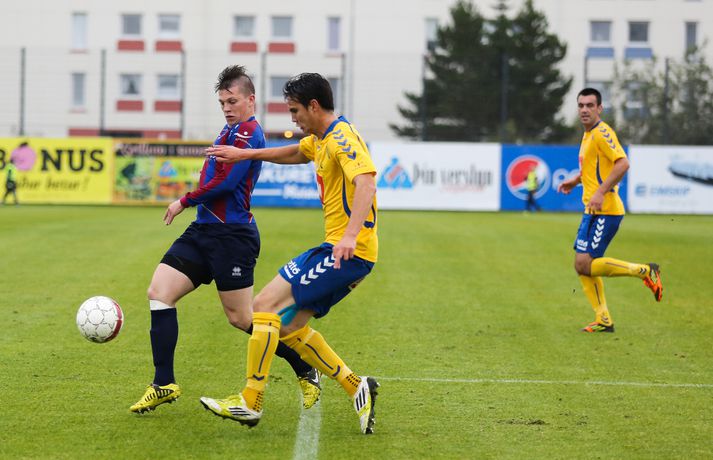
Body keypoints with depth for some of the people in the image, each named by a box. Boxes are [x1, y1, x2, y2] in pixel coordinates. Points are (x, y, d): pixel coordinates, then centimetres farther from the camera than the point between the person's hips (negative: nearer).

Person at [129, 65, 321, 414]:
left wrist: (185, 201, -9)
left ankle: (307, 374, 14)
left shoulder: (248, 132, -12)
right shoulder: (231, 130, 17)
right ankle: (164, 385, -1)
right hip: (204, 230, 9)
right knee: (159, 291, -3)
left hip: (231, 236, -9)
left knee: (241, 318, -4)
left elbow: (225, 182, -20)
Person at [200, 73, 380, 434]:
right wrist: (245, 155, 35)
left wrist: (351, 234, -44)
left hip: (349, 251, -10)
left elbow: (366, 182, -31)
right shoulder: (320, 140, 17)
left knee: (265, 304, -12)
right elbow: (295, 154, 39)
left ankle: (250, 403, -9)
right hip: (338, 248, 10)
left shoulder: (342, 138, -15)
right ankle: (358, 388, 11)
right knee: (289, 326, 11)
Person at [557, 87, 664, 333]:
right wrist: (576, 181, 22)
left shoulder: (601, 133, -13)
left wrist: (601, 192, -27)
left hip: (605, 211, -10)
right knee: (582, 266, 6)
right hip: (592, 211, 10)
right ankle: (603, 320, 11)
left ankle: (645, 271, -2)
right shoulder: (588, 134, 18)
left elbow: (622, 163, -24)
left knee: (585, 265, -14)